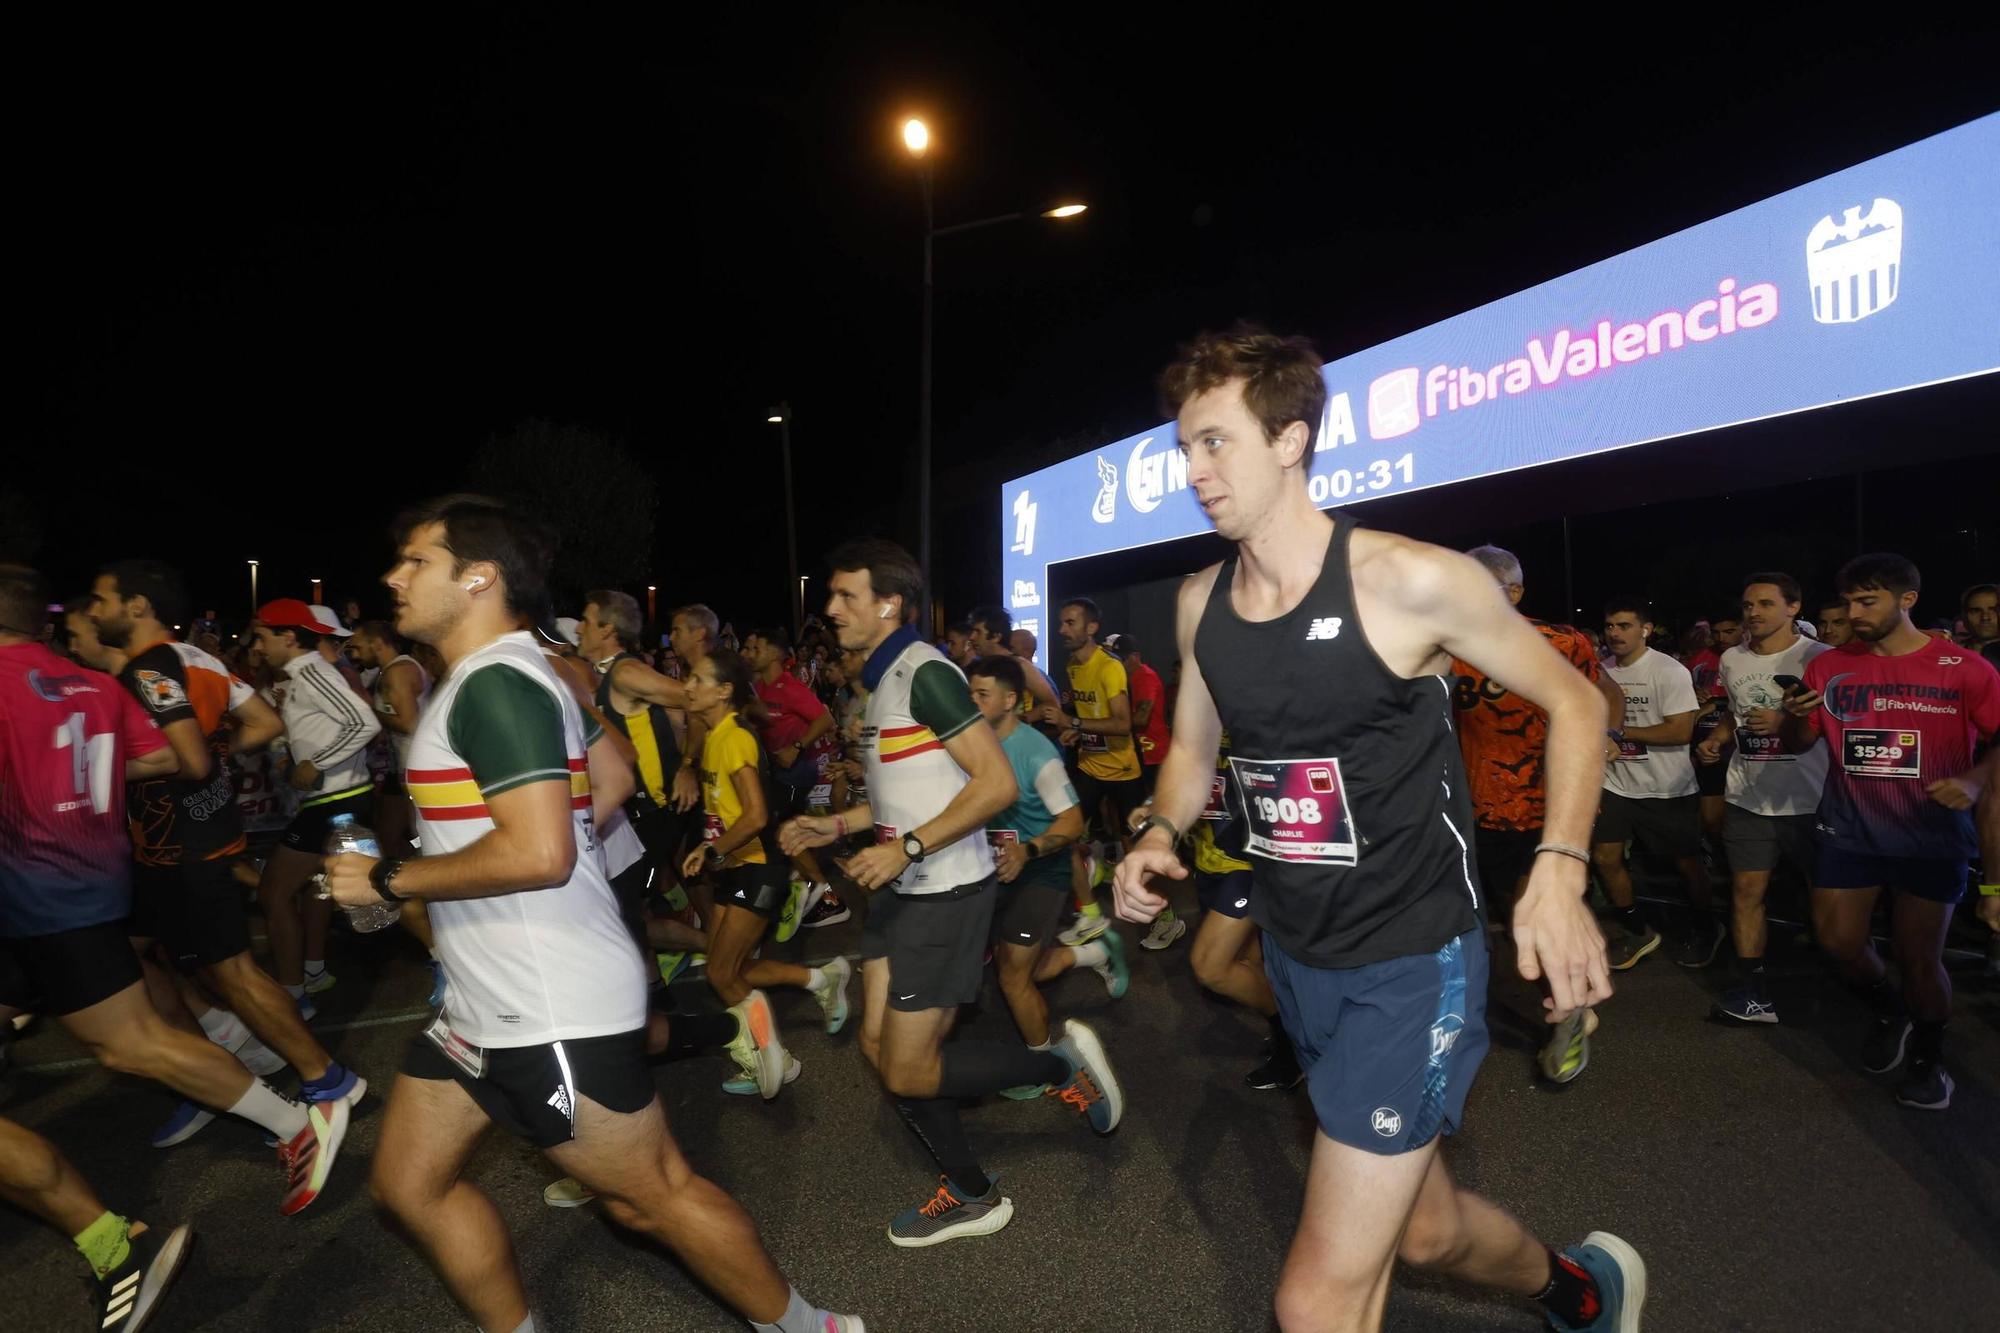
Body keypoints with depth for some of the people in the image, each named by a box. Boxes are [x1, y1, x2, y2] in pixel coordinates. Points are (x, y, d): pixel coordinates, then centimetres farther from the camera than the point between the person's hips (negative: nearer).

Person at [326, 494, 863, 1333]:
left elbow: (538, 855, -29)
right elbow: (613, 774, 23)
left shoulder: (493, 684, -20)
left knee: (650, 1194, 5)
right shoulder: (511, 673, 12)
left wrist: (386, 880, -17)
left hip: (553, 1010, -10)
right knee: (408, 1181, 18)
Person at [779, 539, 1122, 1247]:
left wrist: (906, 849, -23)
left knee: (908, 1071, -4)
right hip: (902, 890, 10)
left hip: (945, 892, -10)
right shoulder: (884, 678, 13)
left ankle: (1064, 1065, 13)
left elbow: (997, 783, -22)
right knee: (880, 1046, 10)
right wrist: (837, 825, 12)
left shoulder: (924, 672, -16)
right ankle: (970, 1194, 26)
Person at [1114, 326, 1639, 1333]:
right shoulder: (1200, 601, -1)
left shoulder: (1409, 581, -18)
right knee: (1423, 1228, 24)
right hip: (1295, 958, 6)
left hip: (1411, 962, -6)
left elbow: (1573, 701, -6)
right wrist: (1159, 835, -8)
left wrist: (1559, 871, -20)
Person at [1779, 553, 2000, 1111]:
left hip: (1932, 836, -2)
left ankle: (1928, 1055, 30)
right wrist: (1793, 718, -16)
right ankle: (1891, 1014, 36)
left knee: (1919, 956, 3)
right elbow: (1797, 746, 5)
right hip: (1850, 831, 3)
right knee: (1838, 941, 5)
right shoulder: (1828, 667, 0)